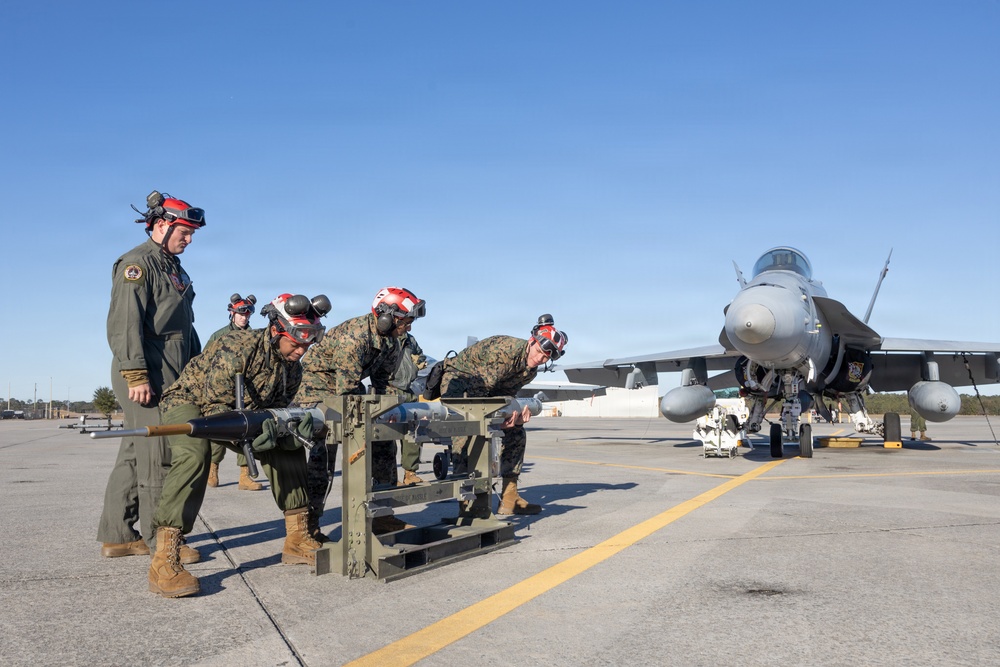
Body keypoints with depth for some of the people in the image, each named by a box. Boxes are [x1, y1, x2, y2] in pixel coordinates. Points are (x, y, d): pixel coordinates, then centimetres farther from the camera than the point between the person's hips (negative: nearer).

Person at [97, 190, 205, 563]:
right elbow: (124, 323, -17)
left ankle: (117, 536, 18)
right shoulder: (137, 264, -7)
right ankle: (159, 540, 0)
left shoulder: (174, 268, 22)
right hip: (146, 377, -9)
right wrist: (136, 374, -22)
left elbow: (184, 326, 26)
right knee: (157, 456, -7)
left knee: (135, 454, 11)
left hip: (170, 378, 9)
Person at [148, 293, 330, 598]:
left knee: (289, 444, -4)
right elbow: (216, 409, -29)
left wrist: (293, 430, -27)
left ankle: (297, 539, 4)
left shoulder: (292, 368, -6)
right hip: (188, 402, -8)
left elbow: (277, 413, -4)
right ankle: (164, 562, -37)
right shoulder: (236, 348, -30)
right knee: (195, 453, -37)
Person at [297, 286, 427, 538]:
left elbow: (383, 382, 2)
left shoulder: (394, 342, -5)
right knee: (322, 456, -15)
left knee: (383, 444, 2)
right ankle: (309, 526, -5)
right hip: (319, 387, -8)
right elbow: (346, 391, -30)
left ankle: (380, 515, 10)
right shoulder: (354, 336, -32)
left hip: (350, 388, 8)